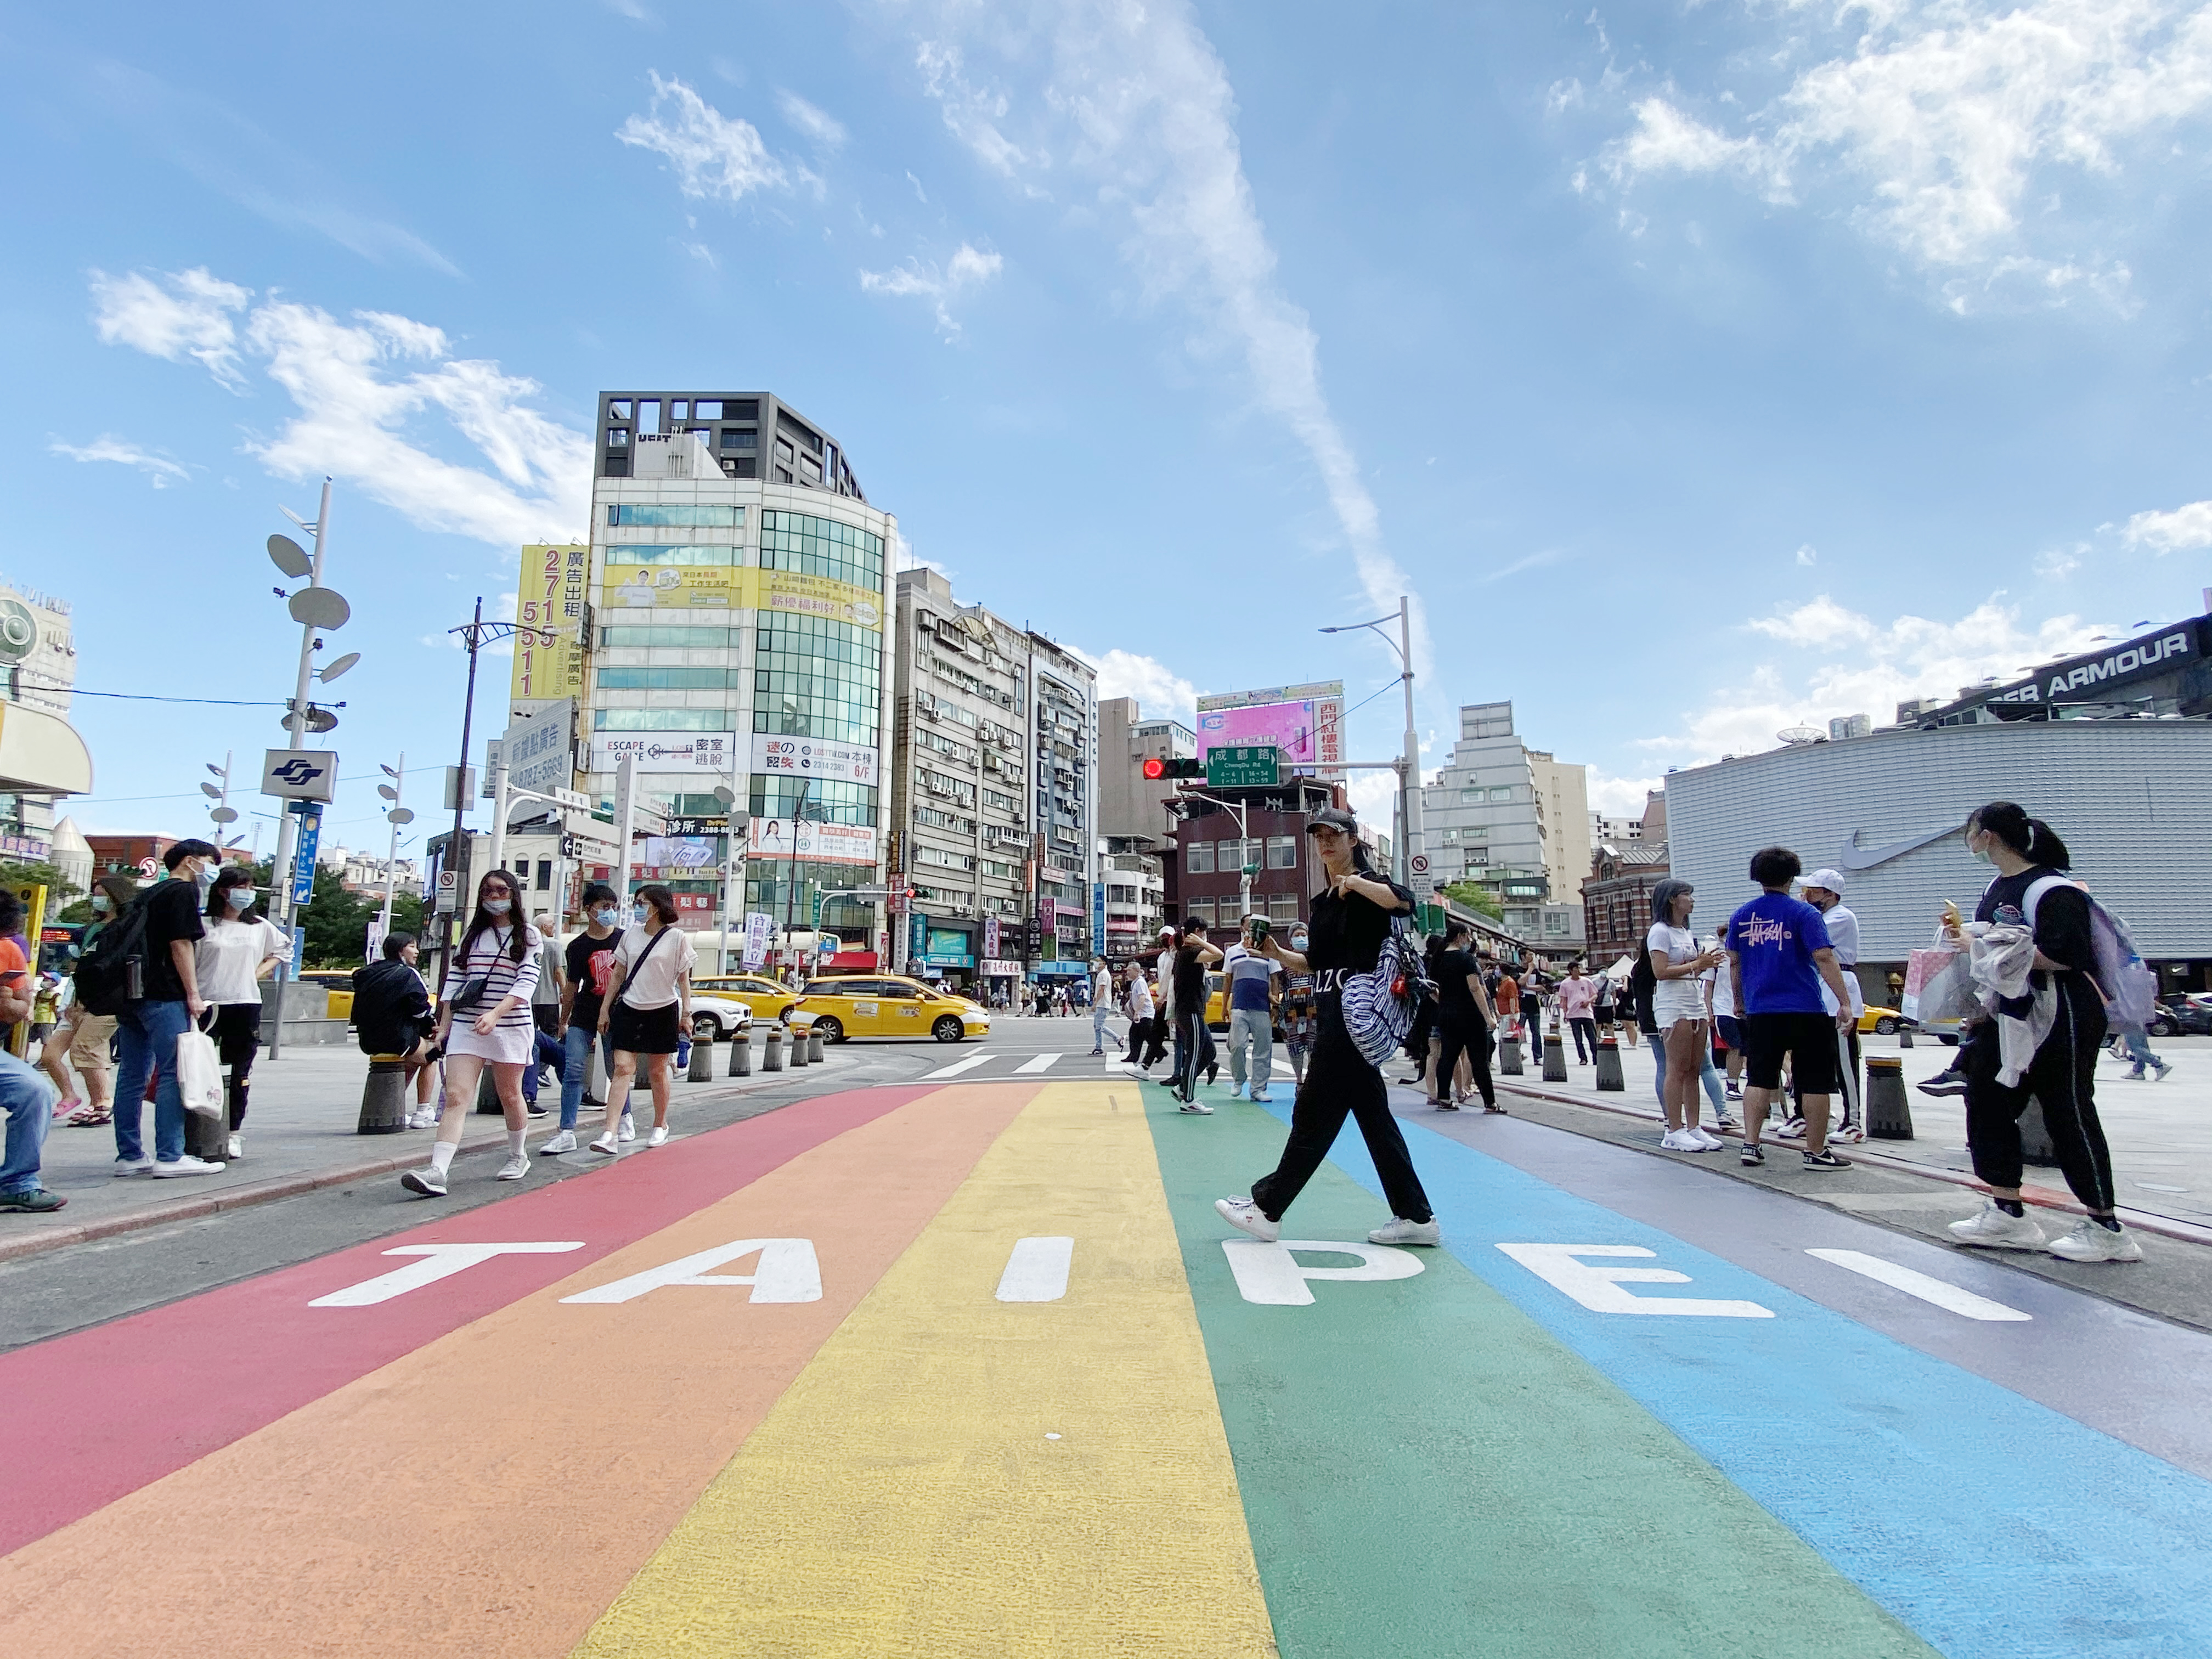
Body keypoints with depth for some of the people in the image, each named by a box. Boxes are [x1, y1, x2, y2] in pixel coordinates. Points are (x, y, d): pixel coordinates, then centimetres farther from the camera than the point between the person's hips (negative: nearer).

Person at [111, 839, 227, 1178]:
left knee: (132, 1076, 10)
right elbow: (181, 944, -13)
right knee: (173, 1076, -8)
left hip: (130, 995, 9)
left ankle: (129, 1156, 14)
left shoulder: (148, 894, 21)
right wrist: (193, 995, -13)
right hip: (164, 997, -9)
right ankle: (170, 1157, -9)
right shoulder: (184, 891, -5)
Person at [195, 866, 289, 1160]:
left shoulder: (260, 927, 13)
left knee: (240, 1074, 5)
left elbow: (283, 950, 27)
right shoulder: (203, 925, 2)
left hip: (246, 1006, 3)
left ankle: (234, 1132, 12)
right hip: (208, 1005, -3)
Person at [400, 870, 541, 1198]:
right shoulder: (472, 934, 14)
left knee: (510, 1095, 11)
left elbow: (527, 981, -9)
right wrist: (444, 1026, 7)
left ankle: (518, 1156, 31)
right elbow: (454, 980, 13)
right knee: (456, 1096, -11)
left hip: (510, 1026, -2)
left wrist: (495, 1014, -22)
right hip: (466, 1025, 2)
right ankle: (437, 1172, -20)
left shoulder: (528, 934, 1)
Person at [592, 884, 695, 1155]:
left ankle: (660, 1127, 26)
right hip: (628, 1010, 3)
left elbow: (683, 978, 0)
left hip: (663, 1011, -2)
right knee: (622, 1068, -8)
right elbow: (618, 975, 11)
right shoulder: (630, 935, 6)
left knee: (658, 1072, 8)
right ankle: (609, 1134, -13)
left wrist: (686, 1012, -4)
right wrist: (604, 1010, 9)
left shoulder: (677, 938, -4)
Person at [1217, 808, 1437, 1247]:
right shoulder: (1321, 902, 17)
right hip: (1334, 1014, 9)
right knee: (1373, 1115, 11)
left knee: (1315, 1113, -2)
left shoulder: (1369, 886, -6)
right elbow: (1314, 964, 19)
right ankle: (1416, 1216, 18)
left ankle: (1267, 1209, 7)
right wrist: (1276, 953, 6)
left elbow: (1404, 902, -28)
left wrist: (1356, 883, -32)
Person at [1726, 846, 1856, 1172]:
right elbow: (1824, 958, -13)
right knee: (1816, 1082, 6)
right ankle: (1816, 1152, 10)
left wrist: (1739, 1004, 21)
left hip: (1760, 1011, 4)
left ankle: (1750, 1145, 3)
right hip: (1806, 1011, -3)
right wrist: (1845, 1002, -11)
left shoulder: (1741, 916, 7)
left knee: (1759, 1079, 8)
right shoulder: (1803, 913, -5)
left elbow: (1734, 963, 11)